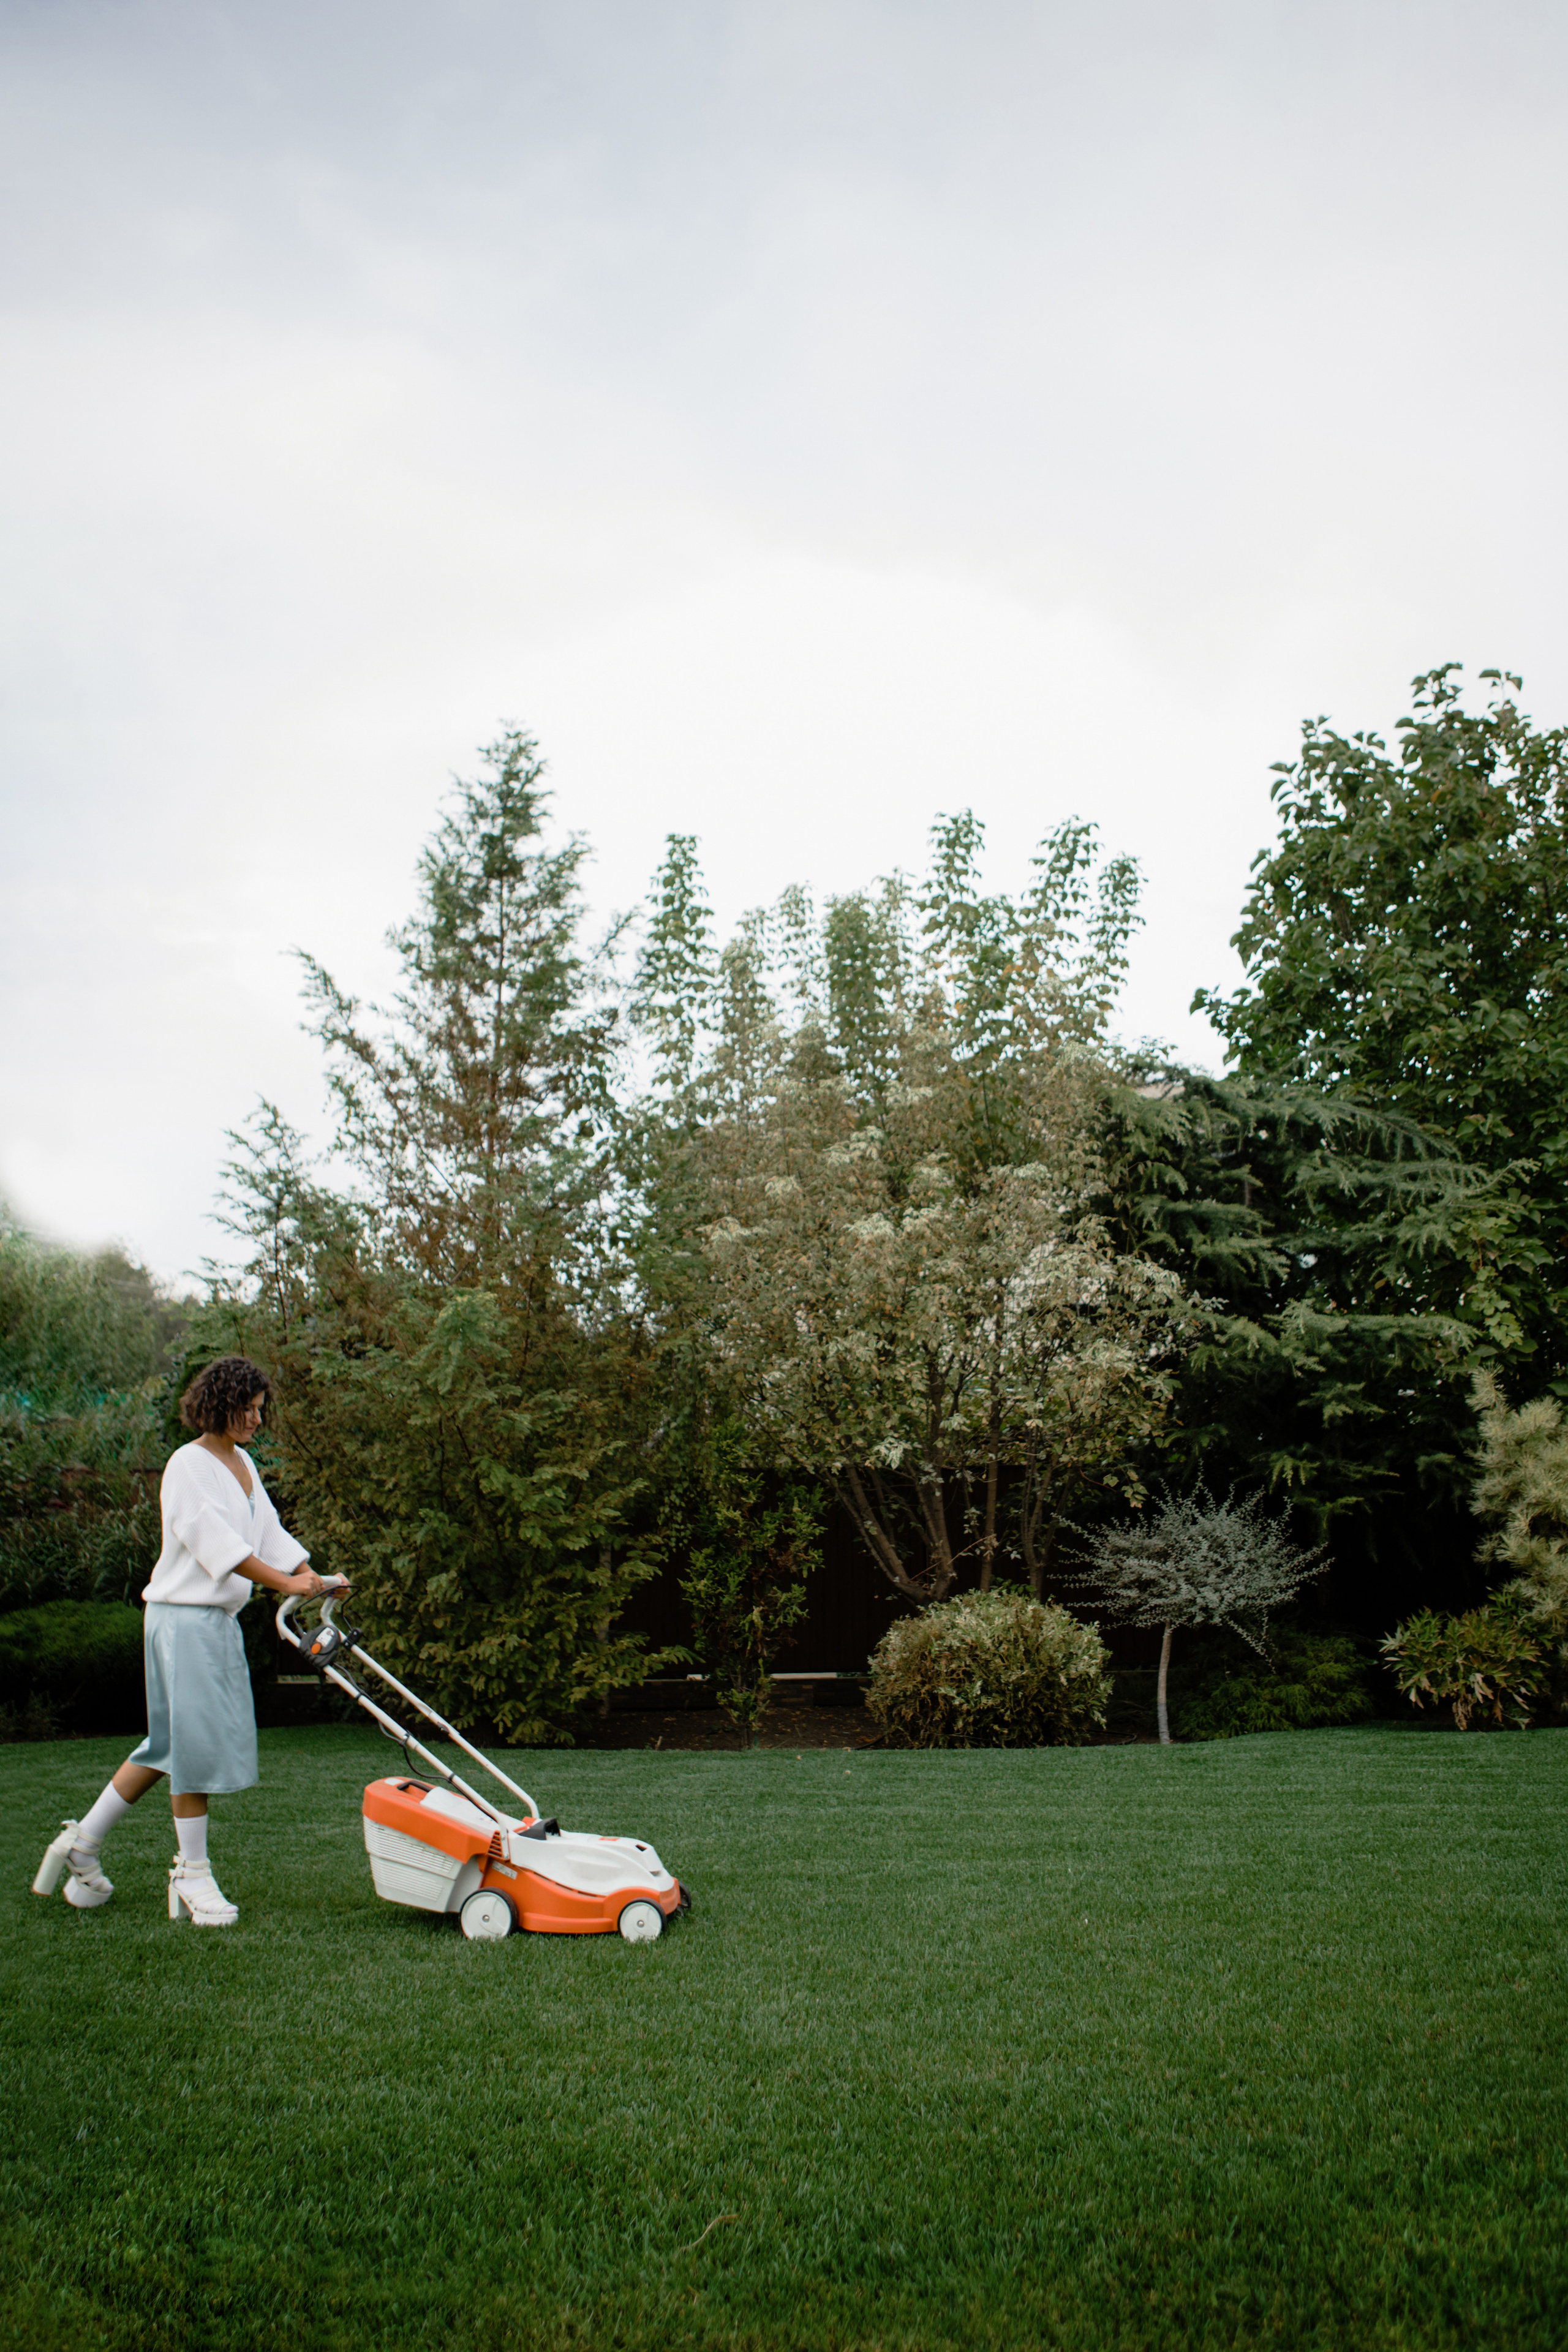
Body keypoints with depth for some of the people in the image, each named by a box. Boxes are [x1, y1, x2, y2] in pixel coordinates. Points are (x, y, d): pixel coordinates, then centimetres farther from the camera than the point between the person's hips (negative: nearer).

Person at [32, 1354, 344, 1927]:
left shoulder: (242, 1463, 15)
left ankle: (82, 1843, 23)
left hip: (220, 1620, 9)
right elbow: (215, 1542, -21)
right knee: (196, 1740, -4)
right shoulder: (188, 1465, -12)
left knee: (173, 1743, 12)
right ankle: (193, 1874, 7)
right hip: (184, 1617, -9)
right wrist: (283, 1581, -26)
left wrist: (313, 1577, -1)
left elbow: (269, 1533, 13)